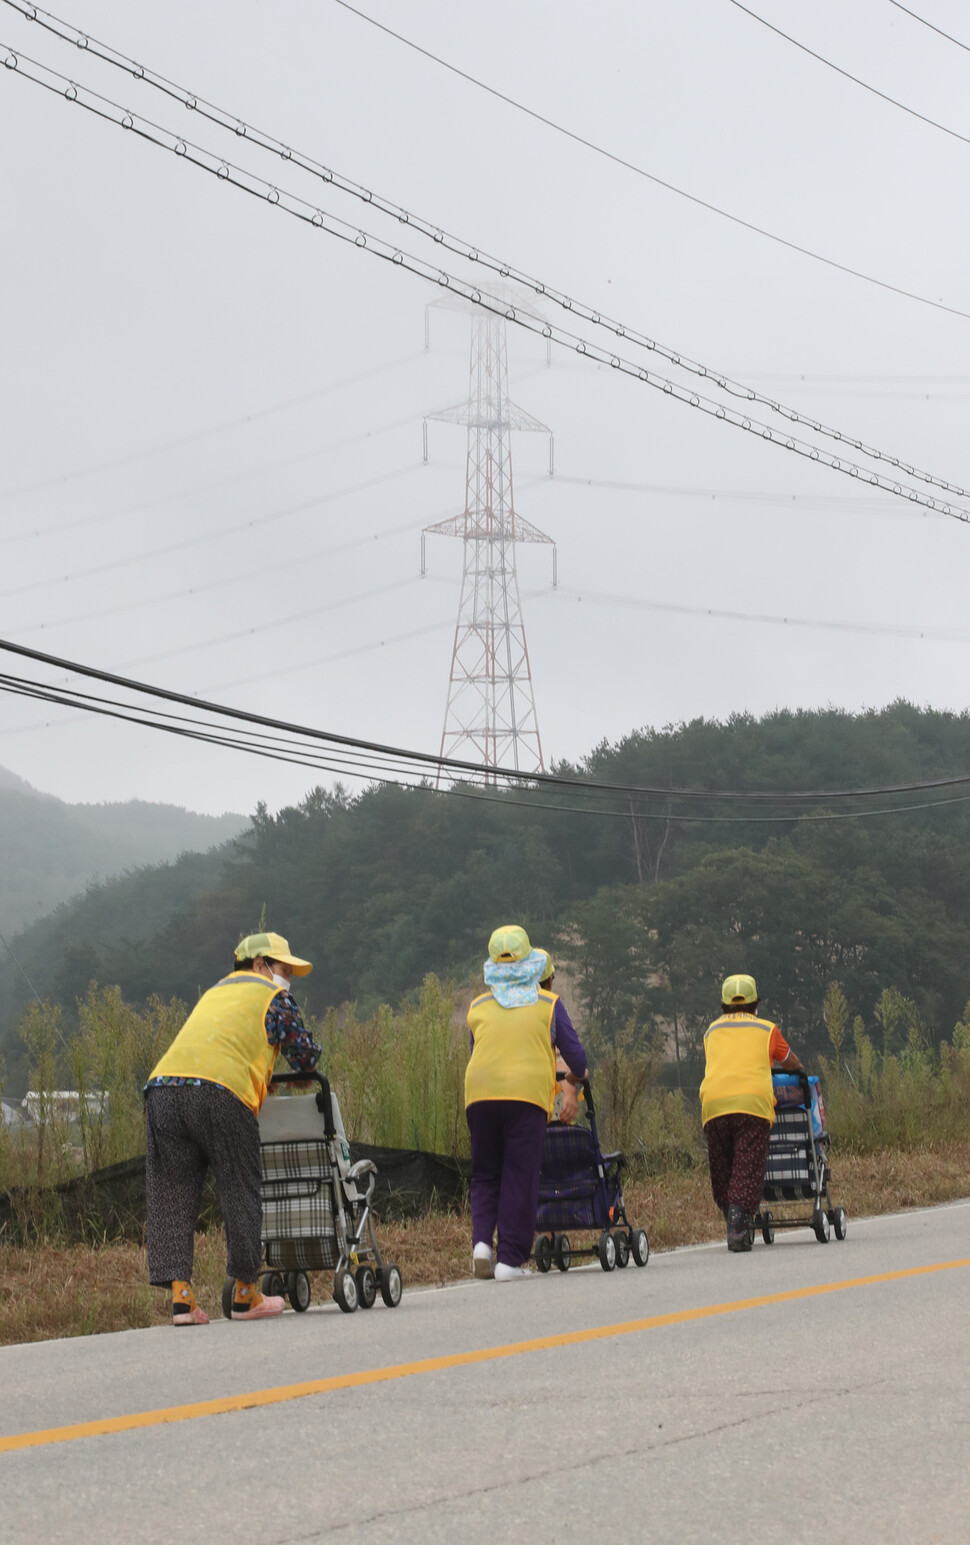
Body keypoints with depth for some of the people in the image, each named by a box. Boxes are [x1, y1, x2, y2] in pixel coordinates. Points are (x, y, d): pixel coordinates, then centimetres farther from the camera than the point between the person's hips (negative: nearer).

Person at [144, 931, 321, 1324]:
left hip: (162, 1086, 5)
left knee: (172, 1194, 5)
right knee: (240, 1191, 7)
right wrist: (301, 1072, 42)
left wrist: (262, 1078, 41)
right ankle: (245, 1294, 14)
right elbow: (306, 1055, 19)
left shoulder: (213, 993, 37)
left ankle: (180, 1296, -3)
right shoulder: (273, 995, 18)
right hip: (221, 1092, -5)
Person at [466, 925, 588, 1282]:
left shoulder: (478, 1008, 13)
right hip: (527, 1093, -2)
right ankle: (509, 1260, -3)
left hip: (480, 1094, 2)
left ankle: (482, 1239, -6)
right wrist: (578, 1074, 33)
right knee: (519, 1178, 1)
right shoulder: (547, 1004, 8)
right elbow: (574, 1052, 12)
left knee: (485, 1175, 14)